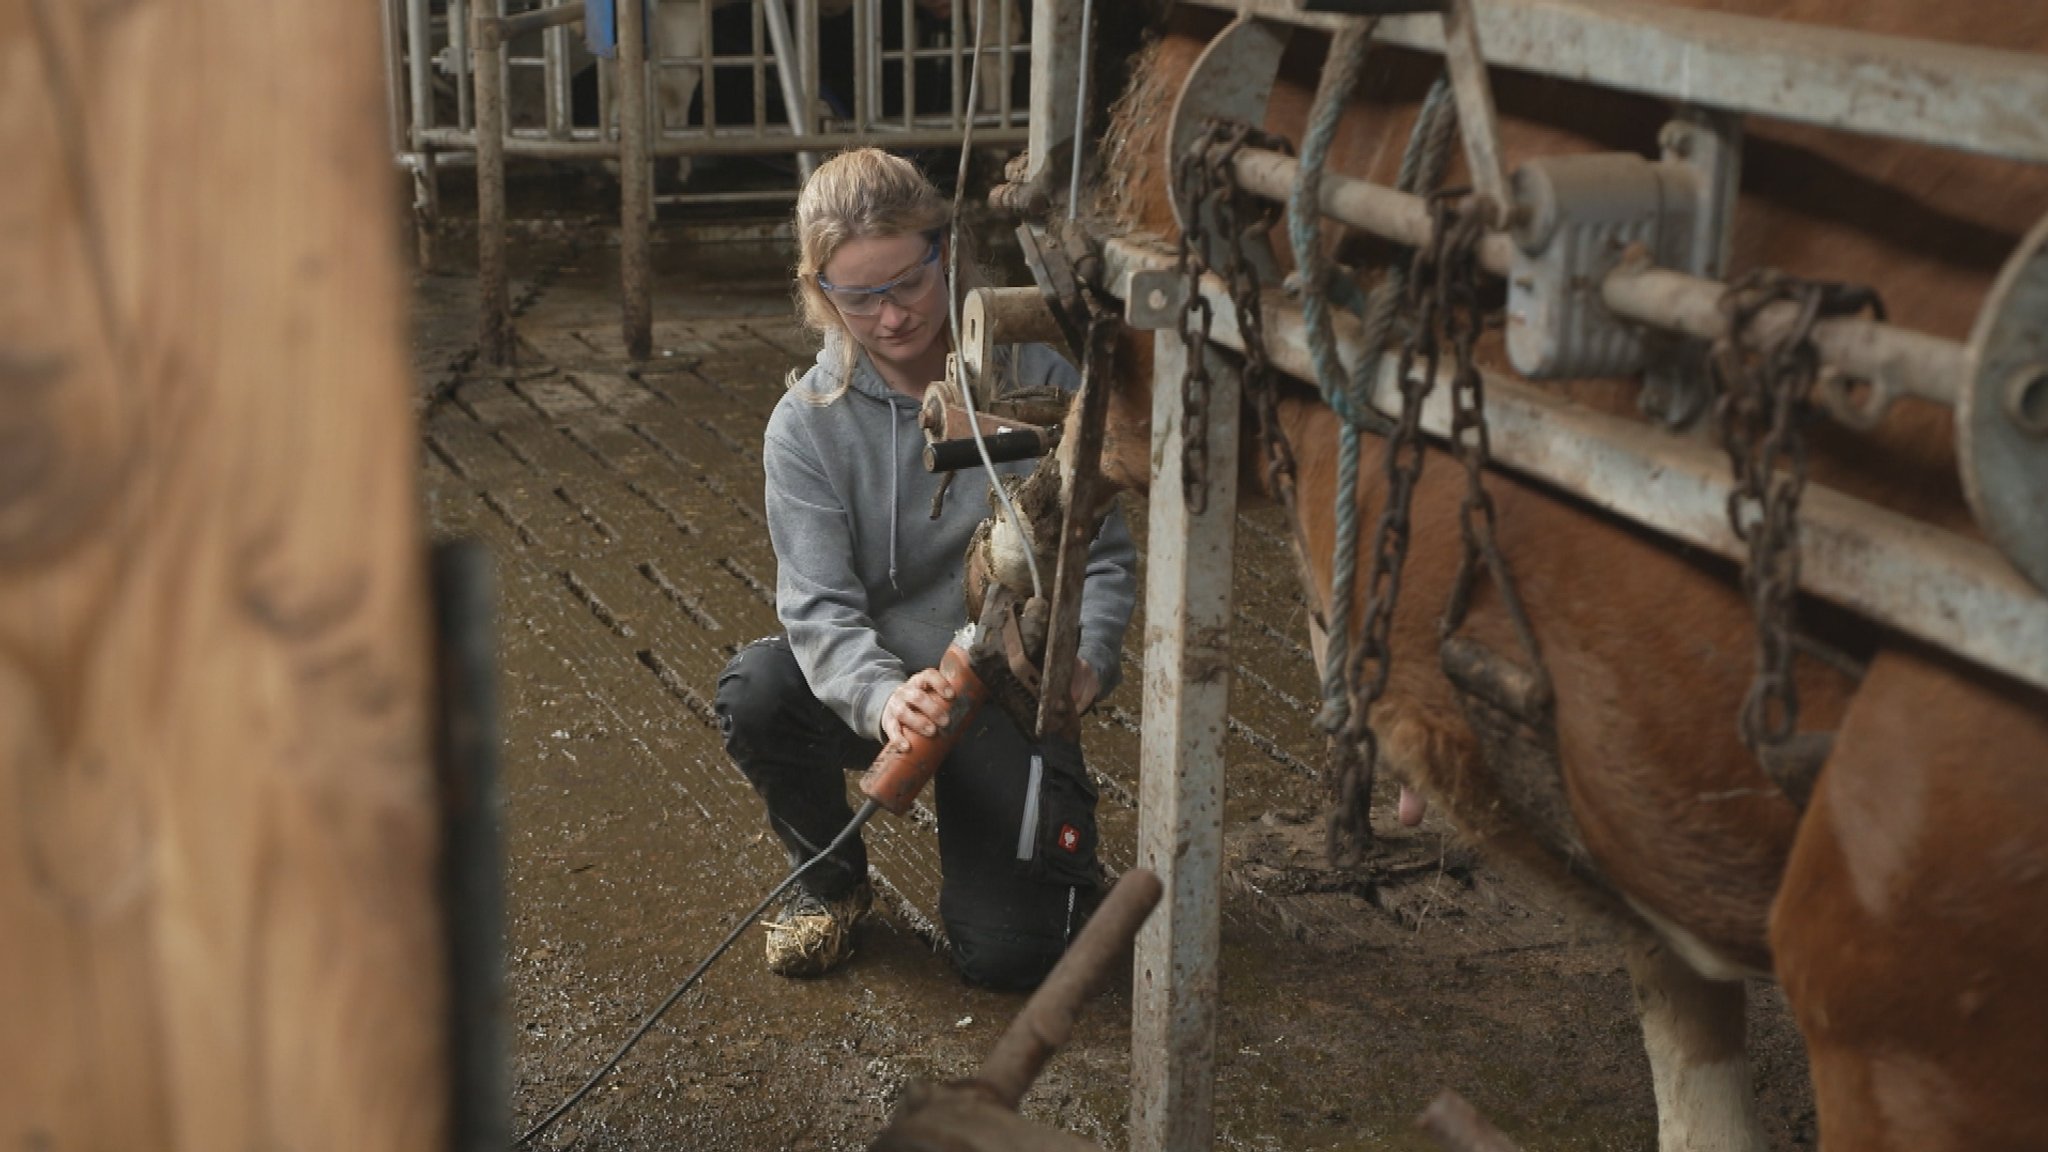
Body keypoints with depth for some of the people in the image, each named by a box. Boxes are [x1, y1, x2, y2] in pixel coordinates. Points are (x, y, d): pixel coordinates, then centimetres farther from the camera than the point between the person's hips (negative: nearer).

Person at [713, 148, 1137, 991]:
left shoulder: (1038, 379, -8)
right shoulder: (807, 424, -9)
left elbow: (1105, 553, -4)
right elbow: (818, 606, -18)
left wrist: (1086, 660, -25)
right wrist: (882, 697, -40)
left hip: (1012, 696, -1)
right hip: (878, 688, 1)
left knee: (1006, 952, -15)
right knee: (755, 688, -32)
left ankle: (1053, 825, 23)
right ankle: (831, 879, 0)